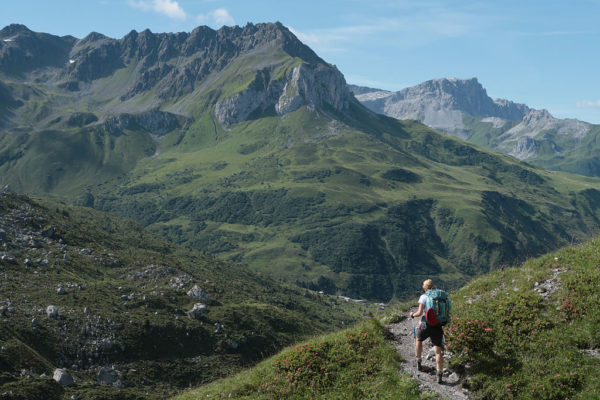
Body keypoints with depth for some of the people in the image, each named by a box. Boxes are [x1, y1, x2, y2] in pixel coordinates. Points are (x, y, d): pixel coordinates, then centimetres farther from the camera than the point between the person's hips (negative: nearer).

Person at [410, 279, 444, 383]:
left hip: (426, 325, -2)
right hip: (438, 326, 2)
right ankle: (439, 374, -9)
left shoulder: (424, 297, -6)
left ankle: (419, 362, 36)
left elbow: (419, 312, -12)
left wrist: (413, 314, 7)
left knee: (419, 339, 29)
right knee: (438, 351, 2)